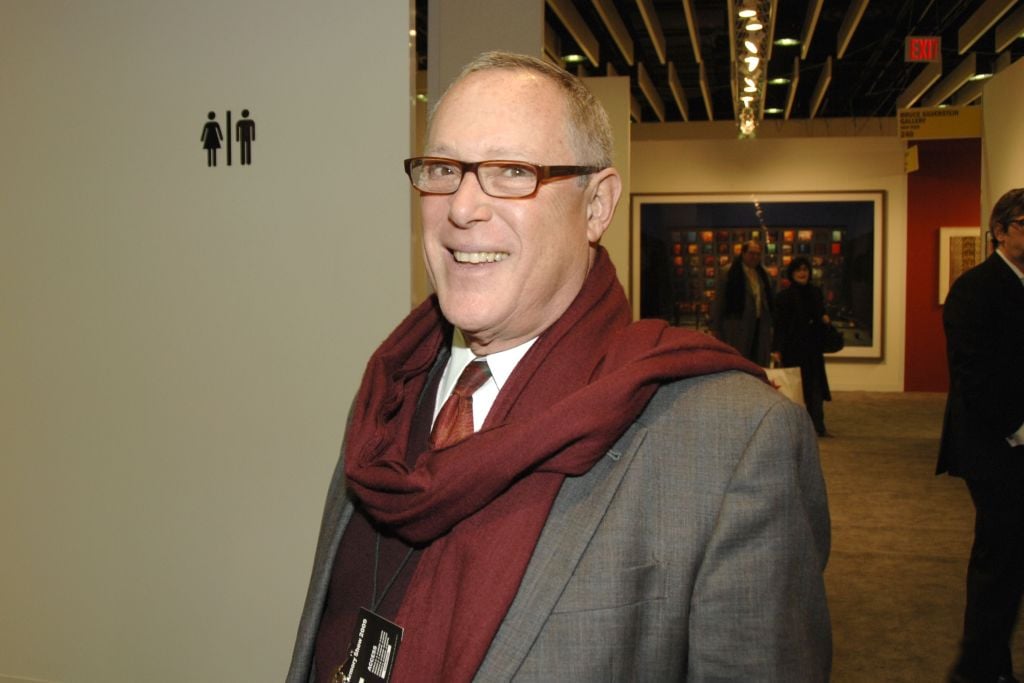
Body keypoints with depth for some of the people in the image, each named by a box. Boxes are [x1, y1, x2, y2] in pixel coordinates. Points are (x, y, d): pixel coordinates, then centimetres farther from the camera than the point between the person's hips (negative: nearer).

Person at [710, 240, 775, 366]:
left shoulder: (763, 274, 13)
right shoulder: (729, 273, -4)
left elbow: (769, 300, 17)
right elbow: (718, 302, -4)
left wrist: (770, 325, 13)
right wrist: (715, 328, -5)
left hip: (760, 326, 5)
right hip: (738, 327, -5)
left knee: (759, 365, 6)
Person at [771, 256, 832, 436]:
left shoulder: (816, 293, 12)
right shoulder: (784, 296, -4)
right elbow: (780, 325, -8)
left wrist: (825, 319, -1)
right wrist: (776, 349, -16)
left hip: (813, 348, 5)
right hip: (793, 349, -5)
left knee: (816, 387, 1)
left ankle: (817, 426, 4)